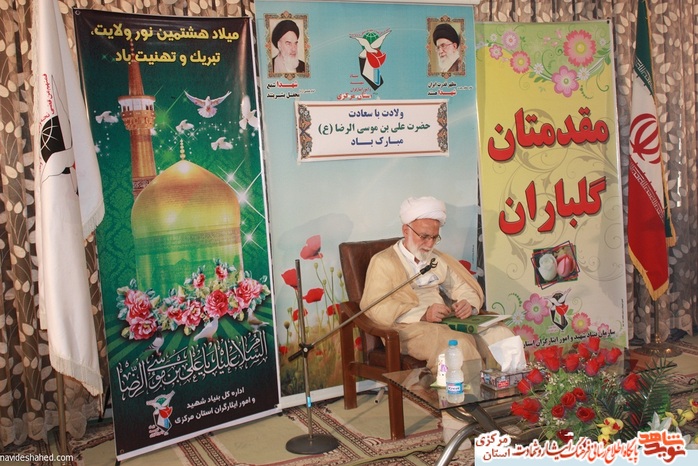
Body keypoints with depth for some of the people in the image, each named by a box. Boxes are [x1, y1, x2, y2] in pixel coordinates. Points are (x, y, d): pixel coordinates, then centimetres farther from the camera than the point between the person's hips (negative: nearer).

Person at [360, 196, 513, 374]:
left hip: (447, 323, 6)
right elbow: (376, 307, -10)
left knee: (501, 334, -17)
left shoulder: (437, 258, 24)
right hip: (408, 328, -6)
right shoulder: (383, 261, 3)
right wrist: (423, 315, -22)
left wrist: (468, 304, -3)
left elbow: (463, 288, 23)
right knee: (457, 344, -34)